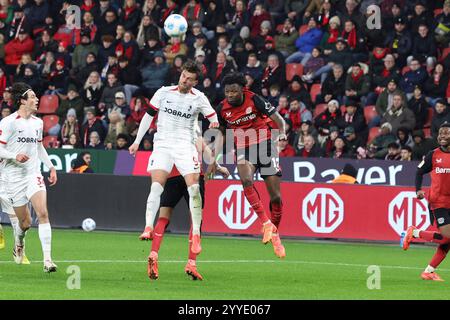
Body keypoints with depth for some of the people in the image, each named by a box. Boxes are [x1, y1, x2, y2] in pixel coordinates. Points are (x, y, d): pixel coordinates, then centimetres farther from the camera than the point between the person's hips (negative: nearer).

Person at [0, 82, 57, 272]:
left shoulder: (37, 123, 10)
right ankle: (19, 242, 39)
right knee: (25, 223, 2)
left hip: (34, 175, 4)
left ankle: (47, 259, -20)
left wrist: (51, 166, 17)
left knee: (43, 213, -18)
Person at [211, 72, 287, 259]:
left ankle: (275, 234, 19)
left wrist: (282, 133, -31)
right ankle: (266, 224, -28)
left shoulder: (254, 100, -13)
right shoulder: (222, 109, -3)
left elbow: (279, 120, -9)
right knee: (246, 180, -31)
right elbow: (221, 133, 13)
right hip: (243, 149, 2)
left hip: (264, 145, -2)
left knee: (276, 196, -2)